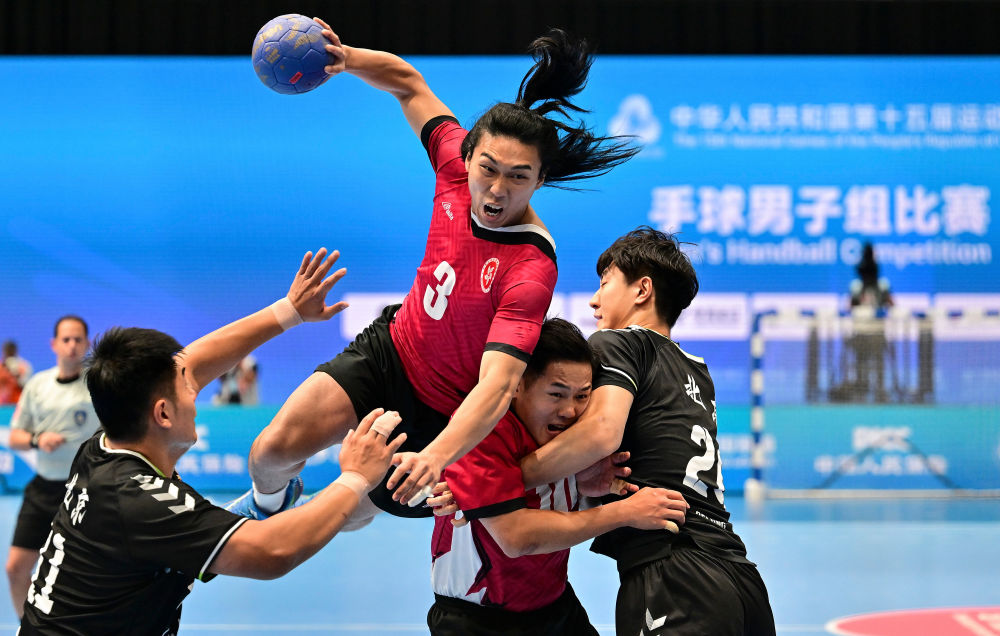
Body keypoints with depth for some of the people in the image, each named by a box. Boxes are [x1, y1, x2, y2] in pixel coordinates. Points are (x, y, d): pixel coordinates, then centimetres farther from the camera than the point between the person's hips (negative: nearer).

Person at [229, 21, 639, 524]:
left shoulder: (531, 270, -34)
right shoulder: (456, 164, -17)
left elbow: (497, 386, -43)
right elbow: (408, 82, 0)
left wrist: (435, 456, -59)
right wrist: (345, 58, -20)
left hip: (444, 415, -4)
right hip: (389, 351, 4)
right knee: (274, 450, -9)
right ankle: (268, 501, 29)